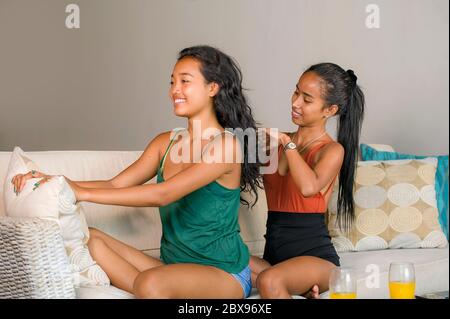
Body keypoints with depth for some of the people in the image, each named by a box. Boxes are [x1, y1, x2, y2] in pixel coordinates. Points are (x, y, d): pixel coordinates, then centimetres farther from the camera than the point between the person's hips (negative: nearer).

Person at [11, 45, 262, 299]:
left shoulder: (226, 143, -14)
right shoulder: (165, 142, 9)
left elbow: (162, 194, -23)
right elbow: (115, 185, 2)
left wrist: (83, 193, -23)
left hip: (223, 274, -7)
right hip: (172, 267, 7)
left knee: (151, 283, -36)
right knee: (89, 238, -8)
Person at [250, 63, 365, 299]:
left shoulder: (332, 150, -5)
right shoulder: (277, 141, 10)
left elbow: (309, 187, -26)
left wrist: (287, 143, -16)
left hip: (315, 255, -6)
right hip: (274, 253, 6)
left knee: (269, 281, -37)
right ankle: (300, 287, -11)